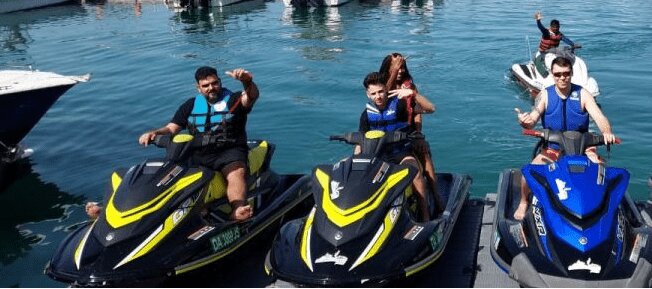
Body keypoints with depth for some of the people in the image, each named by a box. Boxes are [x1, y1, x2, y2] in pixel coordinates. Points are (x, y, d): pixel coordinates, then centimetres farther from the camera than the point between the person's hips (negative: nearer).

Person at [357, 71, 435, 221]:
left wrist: (413, 94, -32)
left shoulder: (399, 104, -7)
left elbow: (430, 109, -17)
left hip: (403, 152, -4)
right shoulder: (367, 114, 4)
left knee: (415, 170, -34)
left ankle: (426, 217, -31)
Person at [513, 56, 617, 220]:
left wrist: (607, 133, -37)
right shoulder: (545, 95, -4)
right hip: (552, 148, 0)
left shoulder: (582, 94, -5)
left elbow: (599, 117, -14)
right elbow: (533, 118, -15)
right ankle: (523, 202, 7)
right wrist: (525, 122, -41)